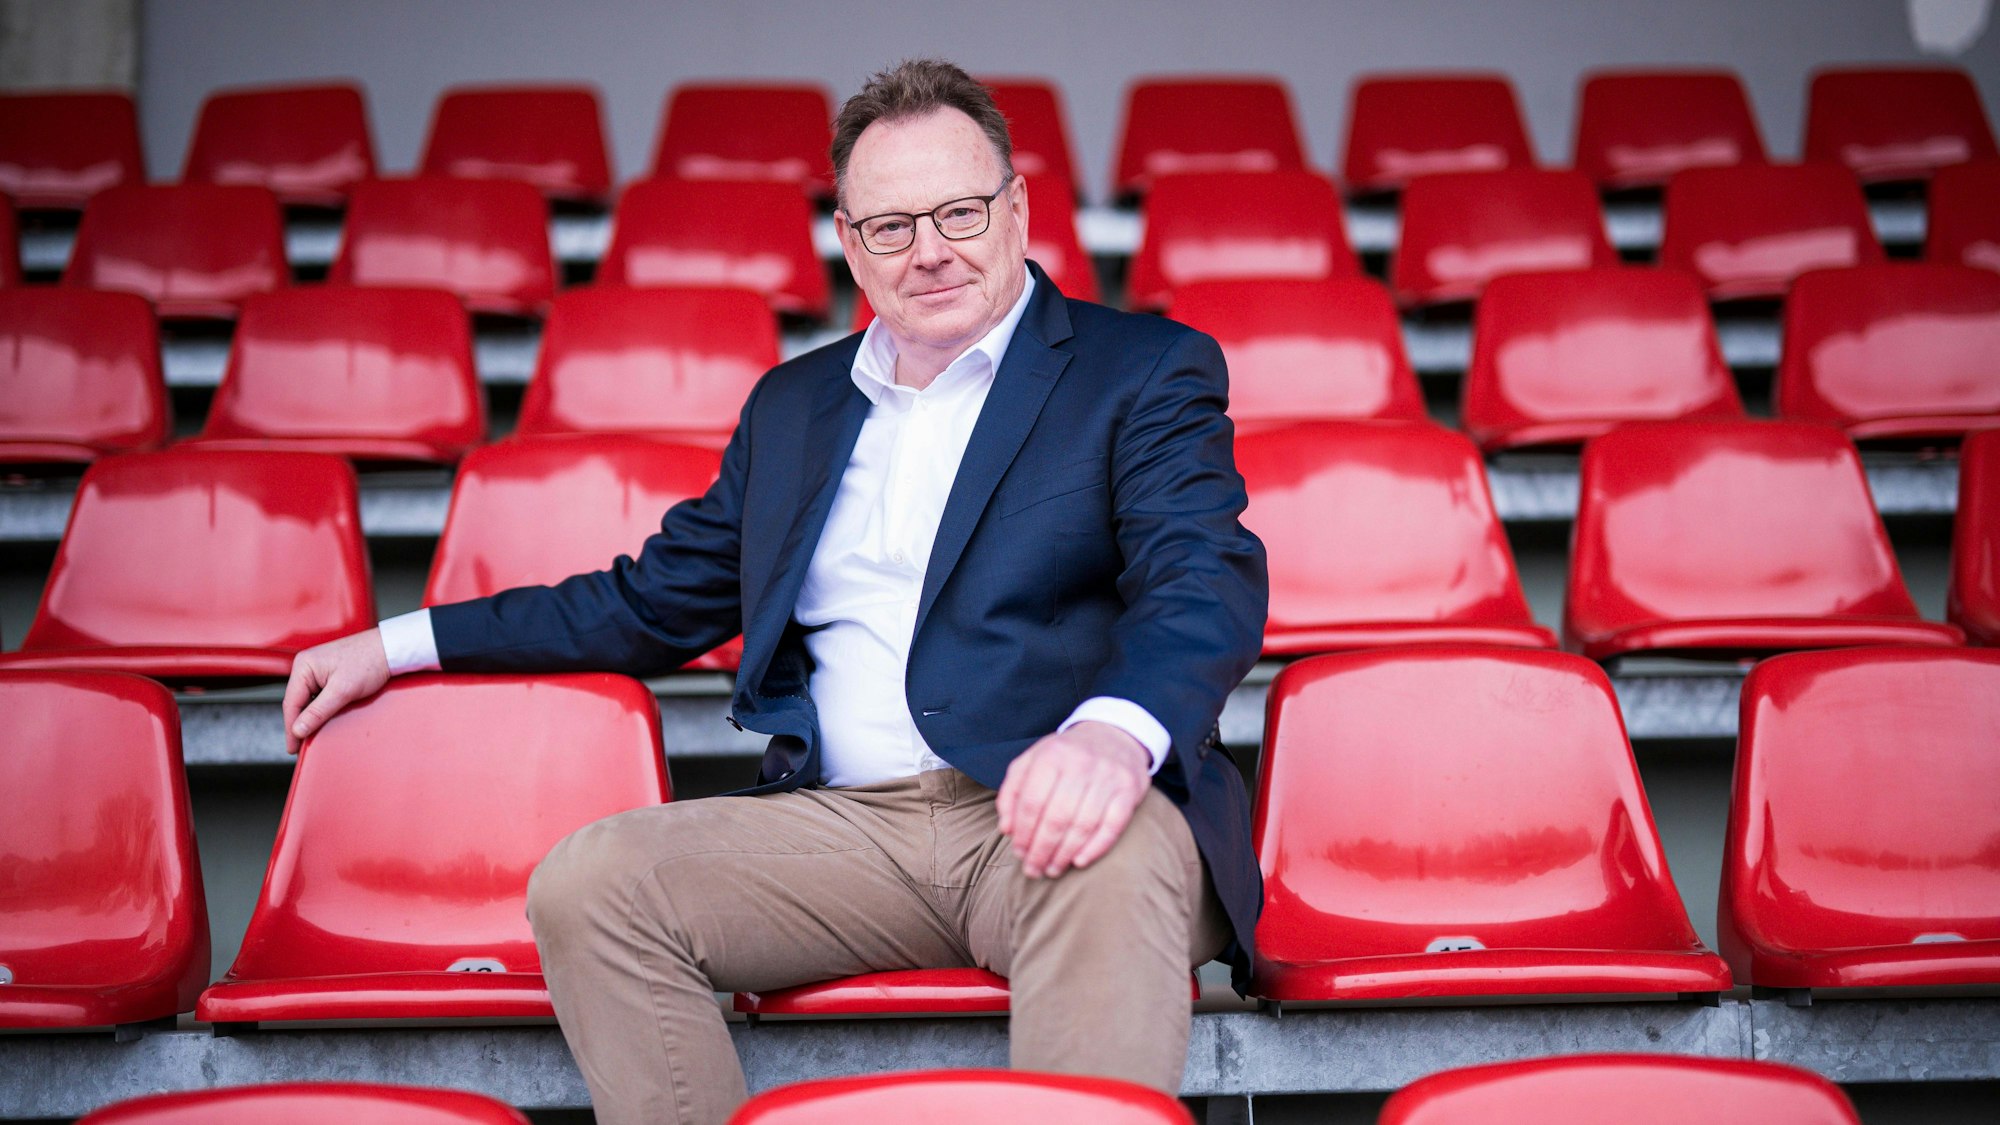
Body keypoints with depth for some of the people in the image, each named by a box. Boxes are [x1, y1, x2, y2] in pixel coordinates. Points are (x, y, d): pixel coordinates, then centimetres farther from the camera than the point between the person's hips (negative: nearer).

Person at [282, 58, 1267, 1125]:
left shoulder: (1144, 371, 7)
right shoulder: (793, 404, 23)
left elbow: (1208, 585, -9)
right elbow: (658, 598, 30)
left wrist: (1112, 731, -33)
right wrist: (399, 645, 26)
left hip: (1042, 821, -4)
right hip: (846, 825, 5)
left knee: (1118, 859, -39)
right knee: (585, 877, -20)